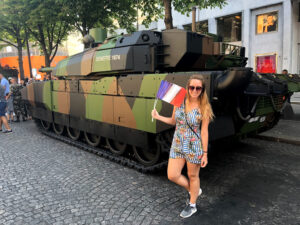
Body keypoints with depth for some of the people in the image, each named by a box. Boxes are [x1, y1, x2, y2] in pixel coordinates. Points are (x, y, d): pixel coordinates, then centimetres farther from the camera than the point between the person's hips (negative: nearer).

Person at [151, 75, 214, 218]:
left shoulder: (204, 108, -12)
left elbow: (204, 131, -9)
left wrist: (205, 153, -7)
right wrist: (158, 117, -1)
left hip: (194, 146, -4)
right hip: (177, 145, 4)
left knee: (193, 176, 12)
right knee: (172, 176, 7)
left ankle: (192, 205, 37)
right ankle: (194, 191, 37)